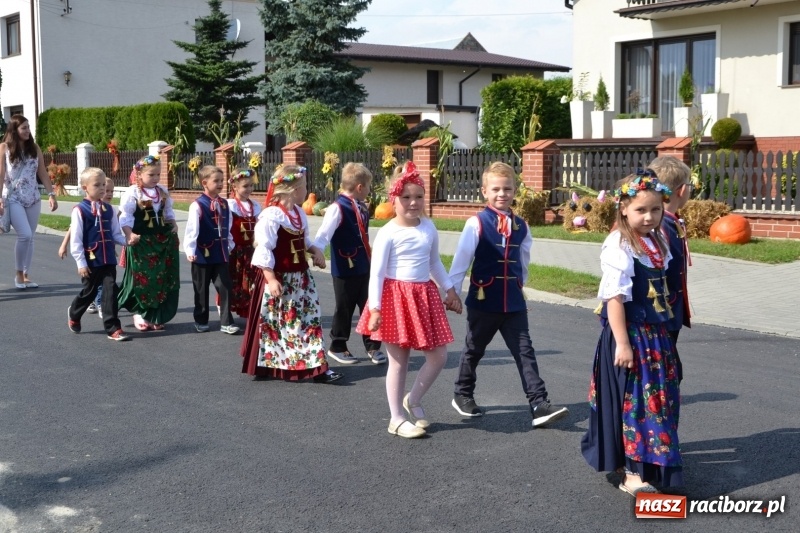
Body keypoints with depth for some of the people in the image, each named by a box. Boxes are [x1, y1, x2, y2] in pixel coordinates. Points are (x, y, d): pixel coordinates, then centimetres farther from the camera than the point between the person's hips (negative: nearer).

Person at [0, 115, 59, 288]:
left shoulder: (34, 148, 6)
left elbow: (42, 173, 8)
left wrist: (51, 194, 1)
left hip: (33, 199, 4)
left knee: (29, 237, 6)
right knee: (25, 235, -16)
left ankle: (26, 275, 16)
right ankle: (19, 273, 2)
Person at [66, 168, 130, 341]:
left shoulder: (108, 209, 6)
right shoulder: (80, 210, -9)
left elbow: (116, 234, 11)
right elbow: (75, 239, -10)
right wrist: (81, 263, -12)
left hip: (109, 260, 3)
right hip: (91, 260, -3)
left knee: (110, 291, -3)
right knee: (89, 292, 12)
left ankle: (113, 328, 2)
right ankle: (73, 314, 42)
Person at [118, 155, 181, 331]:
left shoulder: (163, 192, 10)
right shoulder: (132, 193, -8)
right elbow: (125, 217, -11)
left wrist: (173, 224, 3)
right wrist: (129, 235, -23)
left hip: (163, 240, 6)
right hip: (141, 242, -6)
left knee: (162, 279, 7)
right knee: (142, 279, -2)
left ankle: (155, 316, 18)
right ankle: (139, 314, 13)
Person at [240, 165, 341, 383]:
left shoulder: (299, 213, 9)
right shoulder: (271, 216, -19)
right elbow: (264, 250, -21)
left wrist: (315, 250, 4)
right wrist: (271, 279, -25)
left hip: (300, 278, 8)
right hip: (279, 280, -8)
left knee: (309, 320, 6)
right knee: (275, 324, 4)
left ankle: (316, 367, 9)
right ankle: (269, 366, 19)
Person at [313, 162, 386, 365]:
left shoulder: (362, 209, 8)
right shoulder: (337, 209, -16)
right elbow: (324, 234, -23)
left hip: (364, 268, 7)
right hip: (345, 270, -7)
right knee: (344, 310, 7)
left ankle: (373, 347, 21)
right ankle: (337, 347, 23)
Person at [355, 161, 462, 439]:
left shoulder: (429, 227, 6)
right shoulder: (387, 233, -11)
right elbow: (376, 273, -12)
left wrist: (450, 290, 17)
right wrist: (375, 308, -17)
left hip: (424, 296, 6)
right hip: (396, 297, -6)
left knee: (438, 356, 5)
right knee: (398, 361, 3)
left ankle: (413, 401, 27)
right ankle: (397, 418, 15)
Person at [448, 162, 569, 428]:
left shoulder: (521, 227, 4)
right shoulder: (477, 224, -10)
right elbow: (461, 261, -9)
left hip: (513, 303, 3)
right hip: (483, 301, -3)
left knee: (525, 352, -2)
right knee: (474, 350, 13)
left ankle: (539, 404, -4)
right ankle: (463, 395, 33)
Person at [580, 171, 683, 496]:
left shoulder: (657, 243, 9)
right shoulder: (619, 246, -16)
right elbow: (614, 297, -20)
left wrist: (665, 333, 16)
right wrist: (622, 343, -22)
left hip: (655, 334, 8)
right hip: (630, 334, -8)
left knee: (660, 398, 14)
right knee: (633, 400, -3)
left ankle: (649, 461, 30)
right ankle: (631, 474, 6)